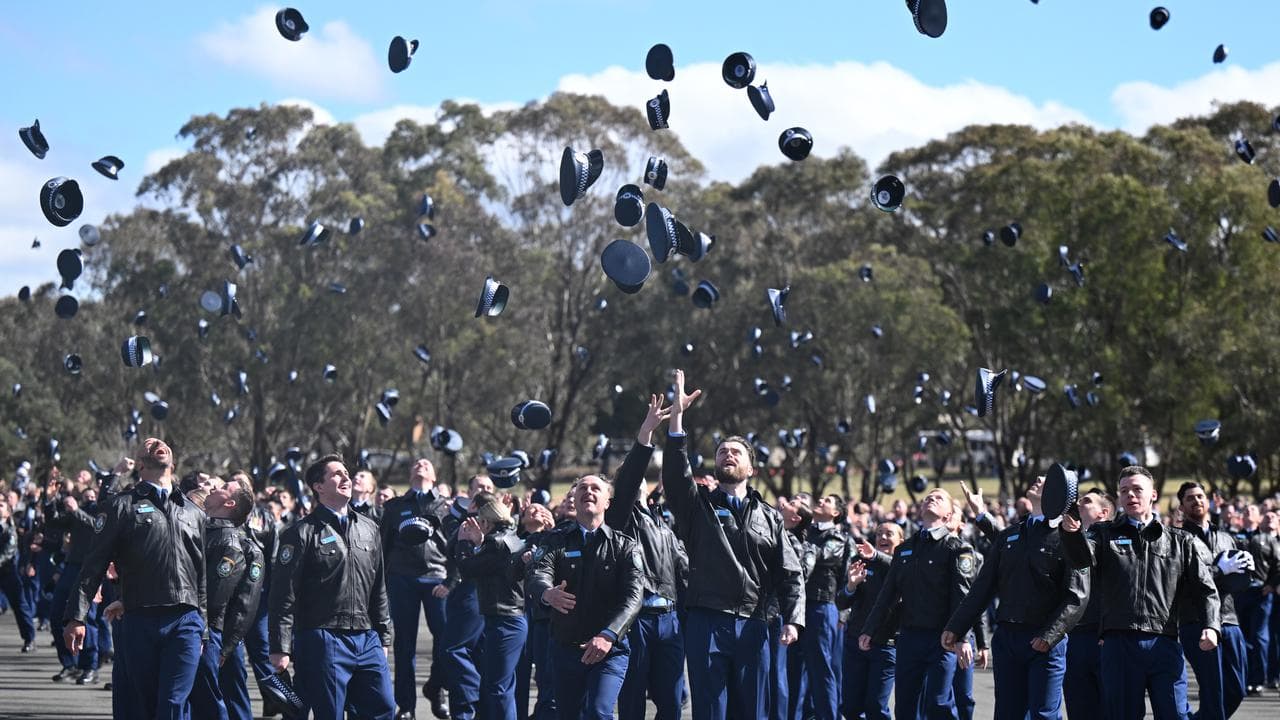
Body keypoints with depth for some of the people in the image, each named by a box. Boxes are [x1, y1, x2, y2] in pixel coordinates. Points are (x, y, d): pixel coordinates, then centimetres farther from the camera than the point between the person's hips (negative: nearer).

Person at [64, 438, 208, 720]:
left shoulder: (193, 513, 18)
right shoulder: (124, 506, 6)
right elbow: (93, 564, 1)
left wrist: (201, 629, 22)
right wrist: (77, 616, -8)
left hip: (185, 623, 2)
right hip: (139, 622, -2)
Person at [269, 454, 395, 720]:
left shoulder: (369, 529, 15)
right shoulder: (303, 533, -3)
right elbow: (284, 596, -6)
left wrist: (383, 637, 19)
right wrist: (280, 648, -11)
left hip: (367, 640, 6)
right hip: (323, 641, -6)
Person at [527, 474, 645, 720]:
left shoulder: (624, 546, 2)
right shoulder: (557, 542, 8)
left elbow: (633, 595, -12)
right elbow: (538, 574, -11)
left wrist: (608, 635, -29)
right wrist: (547, 592, -38)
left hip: (610, 647, -3)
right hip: (565, 648, 3)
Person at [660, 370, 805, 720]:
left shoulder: (769, 517, 14)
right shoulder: (698, 506, 10)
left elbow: (790, 575, 9)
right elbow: (675, 471, -9)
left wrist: (793, 619, -6)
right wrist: (677, 415, -18)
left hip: (752, 625, 2)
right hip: (706, 622, -2)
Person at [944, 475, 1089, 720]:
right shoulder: (1008, 536, 16)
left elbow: (1077, 596, -10)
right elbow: (983, 587, 16)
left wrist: (1049, 636, -18)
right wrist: (956, 627, 10)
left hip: (1046, 643, -5)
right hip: (1006, 638, 6)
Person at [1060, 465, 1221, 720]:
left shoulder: (1179, 542, 16)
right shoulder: (1106, 535, 13)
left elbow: (1204, 588, 11)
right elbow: (1082, 558, -9)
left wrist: (1211, 626, -6)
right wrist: (1071, 533, -31)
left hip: (1165, 644, 1)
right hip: (1119, 644, -1)